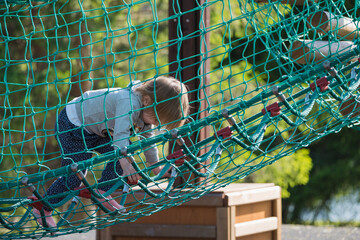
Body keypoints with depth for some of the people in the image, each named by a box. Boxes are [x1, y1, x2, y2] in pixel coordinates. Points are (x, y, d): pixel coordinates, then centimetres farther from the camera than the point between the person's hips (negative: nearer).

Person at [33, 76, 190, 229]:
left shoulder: (145, 111, -5)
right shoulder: (129, 102, -35)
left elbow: (147, 138, 9)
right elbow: (120, 135, -46)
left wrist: (156, 168, 9)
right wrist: (126, 165, -56)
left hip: (95, 129, 9)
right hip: (72, 126, -9)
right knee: (73, 177, -8)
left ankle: (102, 193, 6)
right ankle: (42, 209, 9)